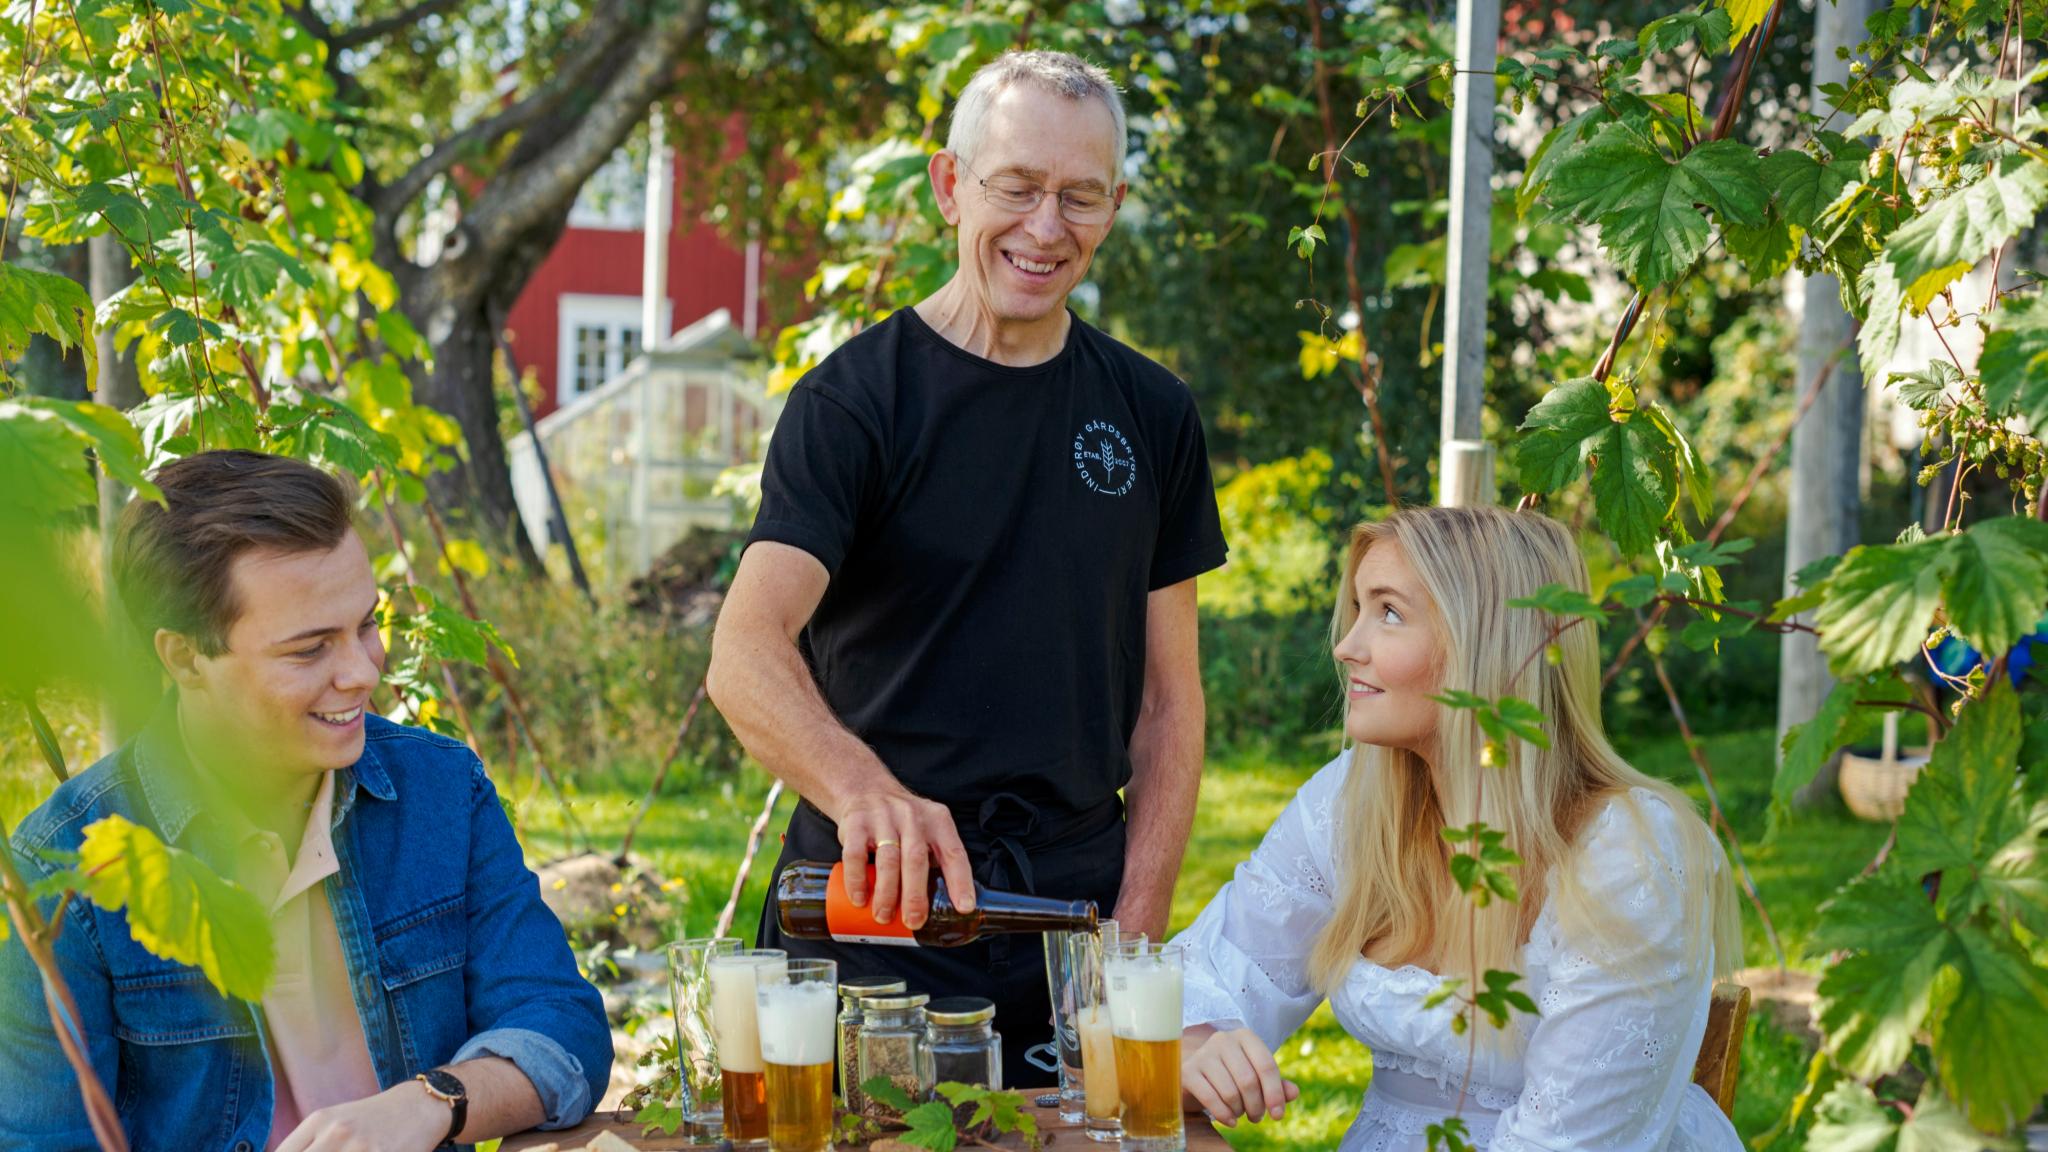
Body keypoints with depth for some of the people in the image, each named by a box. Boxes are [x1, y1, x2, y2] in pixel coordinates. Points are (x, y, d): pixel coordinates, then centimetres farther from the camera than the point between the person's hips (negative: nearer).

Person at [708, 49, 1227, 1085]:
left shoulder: (1150, 416, 8)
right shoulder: (853, 398, -5)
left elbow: (1167, 697, 10)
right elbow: (747, 655, -19)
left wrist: (1137, 930, -1)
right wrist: (864, 790, -39)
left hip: (1074, 919, 3)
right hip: (870, 921, -3)